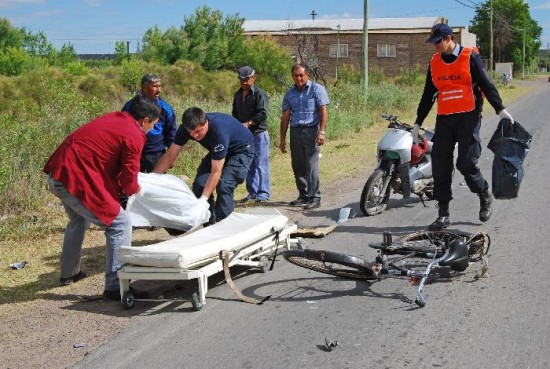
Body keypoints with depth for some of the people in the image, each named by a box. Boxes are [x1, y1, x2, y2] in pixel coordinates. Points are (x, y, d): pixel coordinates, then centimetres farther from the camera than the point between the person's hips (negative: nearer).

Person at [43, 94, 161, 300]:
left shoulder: (114, 118, 16)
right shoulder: (134, 136, -11)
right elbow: (128, 178, -8)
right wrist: (133, 189, 14)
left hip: (57, 175, 10)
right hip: (77, 181, -10)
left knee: (79, 220, 32)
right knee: (120, 225, -6)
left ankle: (69, 273, 48)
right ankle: (115, 287, -7)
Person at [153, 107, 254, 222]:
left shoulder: (219, 131, -40)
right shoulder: (186, 128, -23)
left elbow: (216, 172, -37)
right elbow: (170, 155, -15)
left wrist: (203, 199, -41)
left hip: (241, 149, -6)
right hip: (217, 150, 7)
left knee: (224, 186, -26)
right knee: (200, 184, -9)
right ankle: (209, 224, 4)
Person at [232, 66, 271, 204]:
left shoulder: (259, 94, -8)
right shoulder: (238, 94, 15)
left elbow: (262, 114, -17)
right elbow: (235, 113, 20)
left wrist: (248, 123, -18)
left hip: (259, 133, -7)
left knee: (261, 165, -6)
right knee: (248, 165, 10)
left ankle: (263, 194, -2)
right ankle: (252, 193, 18)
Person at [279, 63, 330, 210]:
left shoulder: (316, 89, 0)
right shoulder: (289, 93, 14)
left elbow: (323, 111, -6)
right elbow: (285, 117, 14)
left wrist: (321, 132, -17)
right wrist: (282, 139, 11)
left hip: (311, 130, -5)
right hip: (295, 132, 5)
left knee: (311, 166, -9)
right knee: (297, 166, 8)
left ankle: (315, 198, -3)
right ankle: (303, 196, 20)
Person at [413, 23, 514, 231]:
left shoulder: (470, 57, -2)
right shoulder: (434, 62, 12)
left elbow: (486, 84, -4)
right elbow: (428, 94, 17)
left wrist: (500, 109, -14)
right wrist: (418, 122, 17)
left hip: (468, 117, -4)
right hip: (444, 119, 5)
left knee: (466, 163, -9)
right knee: (440, 165, -2)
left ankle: (485, 197, 20)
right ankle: (443, 213, 5)